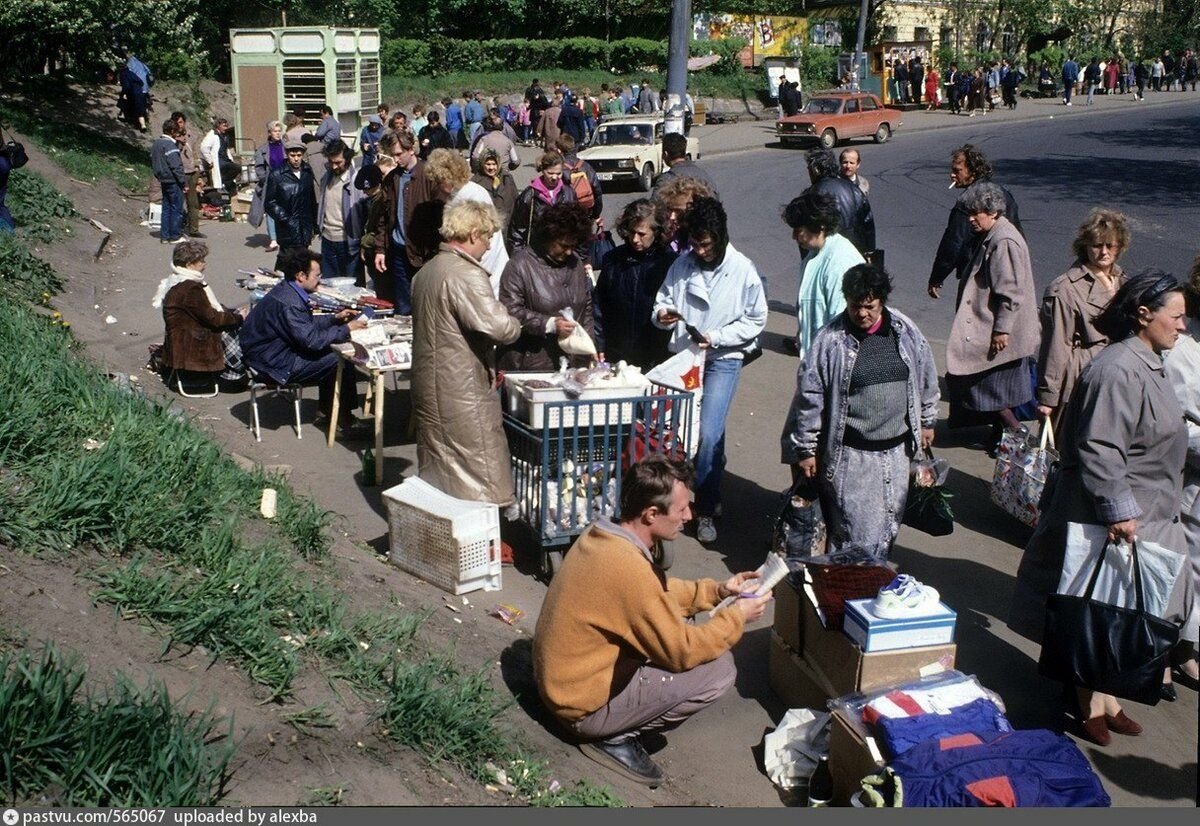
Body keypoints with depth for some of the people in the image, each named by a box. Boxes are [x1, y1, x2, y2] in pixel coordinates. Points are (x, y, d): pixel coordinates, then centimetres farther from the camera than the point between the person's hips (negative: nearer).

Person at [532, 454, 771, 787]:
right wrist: (737, 616, -8)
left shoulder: (604, 534, -2)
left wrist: (716, 591, 4)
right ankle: (615, 737, -2)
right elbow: (681, 652, -21)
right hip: (583, 705, -9)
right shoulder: (627, 568, -30)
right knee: (719, 668, -13)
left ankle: (613, 727, 12)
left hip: (563, 678, 9)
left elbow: (659, 591, 15)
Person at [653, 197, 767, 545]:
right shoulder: (682, 264, -1)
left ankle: (706, 509, 3)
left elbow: (756, 321, -5)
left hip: (722, 360, -4)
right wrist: (663, 313, -11)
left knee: (708, 435, -11)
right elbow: (663, 298, 13)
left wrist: (715, 337, -15)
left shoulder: (743, 270, -10)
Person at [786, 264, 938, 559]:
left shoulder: (905, 331, -1)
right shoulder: (831, 339, -12)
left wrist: (926, 422, 20)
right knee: (855, 528, -4)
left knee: (889, 523, 16)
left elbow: (926, 378, 14)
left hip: (897, 449, 5)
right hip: (850, 454, -5)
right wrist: (805, 449, -7)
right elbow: (809, 397, -9)